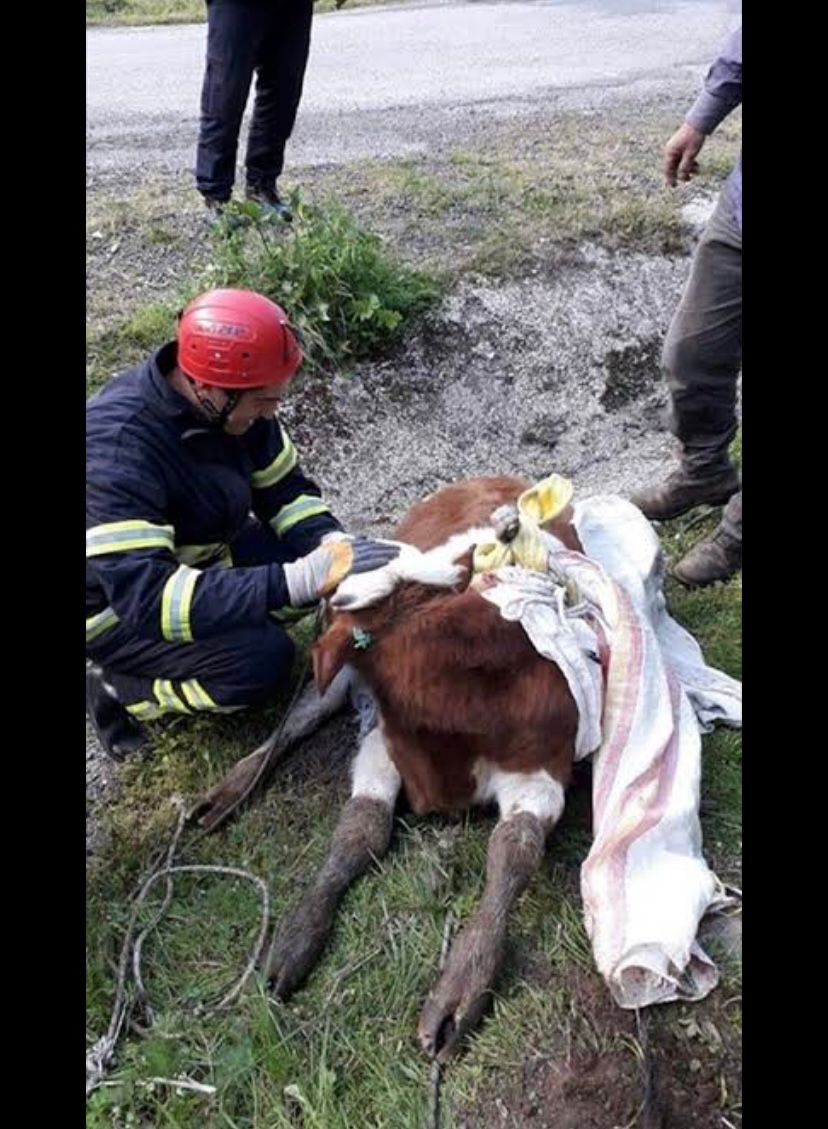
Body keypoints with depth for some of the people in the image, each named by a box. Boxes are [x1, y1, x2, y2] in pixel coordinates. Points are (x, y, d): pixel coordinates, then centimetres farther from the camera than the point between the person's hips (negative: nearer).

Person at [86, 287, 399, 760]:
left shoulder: (233, 403, -15)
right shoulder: (115, 451, -36)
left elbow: (286, 490, -3)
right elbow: (149, 600, -43)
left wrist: (335, 544, -25)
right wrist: (306, 578, -48)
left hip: (203, 553, 7)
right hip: (119, 606, -7)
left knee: (318, 560, -12)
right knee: (262, 660, -26)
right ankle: (118, 687, -2)